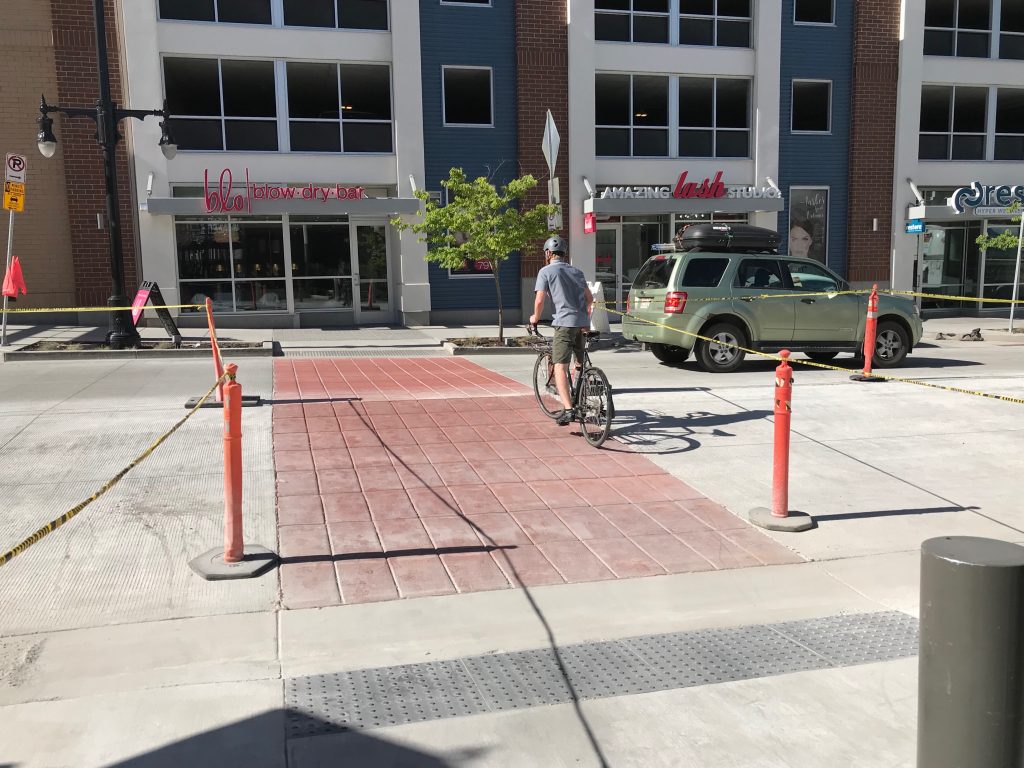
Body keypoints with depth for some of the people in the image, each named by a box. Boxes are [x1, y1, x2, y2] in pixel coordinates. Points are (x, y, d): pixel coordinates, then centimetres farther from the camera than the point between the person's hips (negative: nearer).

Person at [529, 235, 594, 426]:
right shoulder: (576, 271, 21)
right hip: (583, 322, 7)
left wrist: (535, 318, 13)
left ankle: (568, 409, -25)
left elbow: (539, 301, -5)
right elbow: (590, 298, 22)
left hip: (565, 322, -7)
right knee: (580, 364, 21)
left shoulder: (546, 271, 2)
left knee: (560, 367, -11)